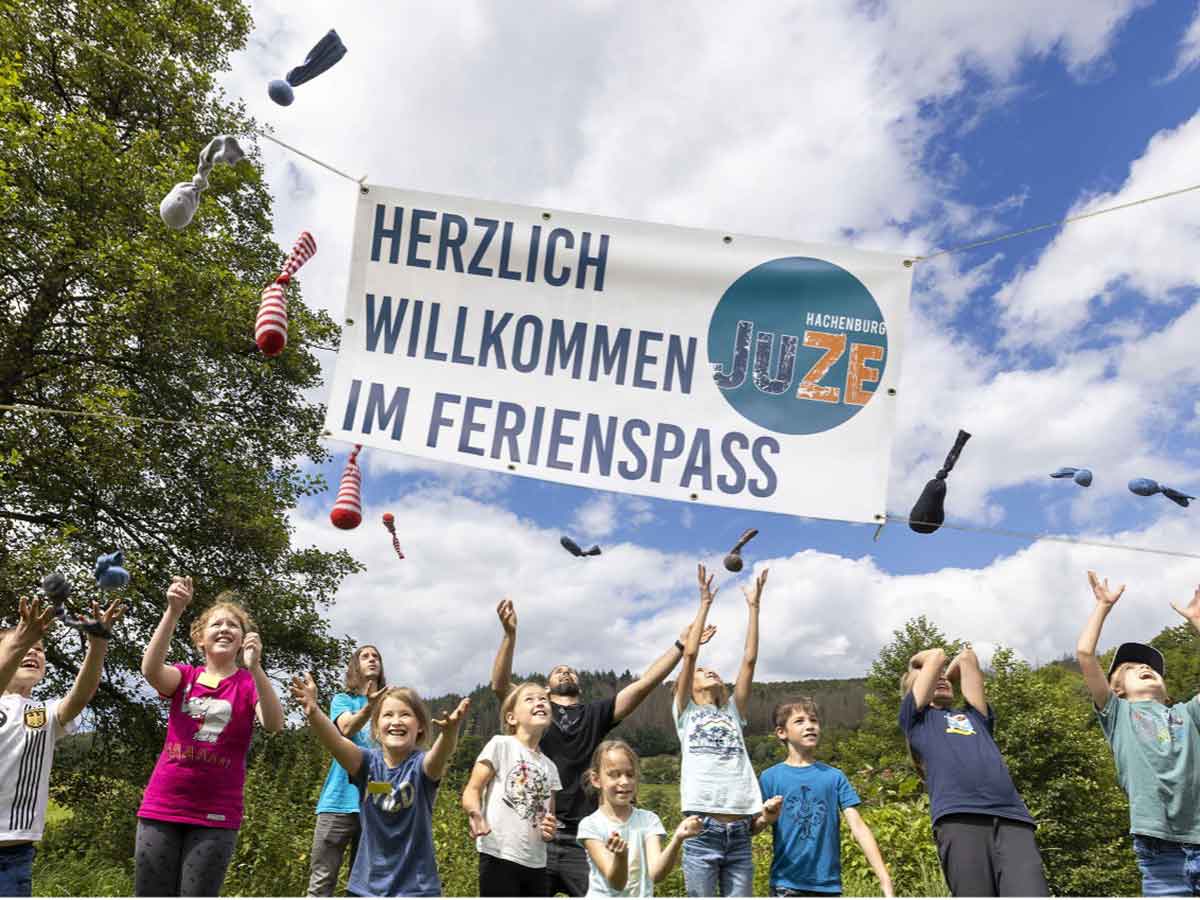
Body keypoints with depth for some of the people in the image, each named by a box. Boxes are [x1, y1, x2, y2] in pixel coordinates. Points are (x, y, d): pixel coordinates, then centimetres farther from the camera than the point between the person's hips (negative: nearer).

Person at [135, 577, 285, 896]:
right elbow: (150, 669, -17)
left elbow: (274, 724, -19)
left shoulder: (249, 684, 1)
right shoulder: (184, 676, 7)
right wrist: (173, 611, -30)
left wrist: (255, 668, -34)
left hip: (215, 816, -2)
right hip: (161, 809, 2)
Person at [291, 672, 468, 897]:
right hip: (367, 885, 2)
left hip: (416, 887, -2)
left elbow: (440, 755, -35)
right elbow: (336, 741, -25)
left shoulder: (421, 765, -11)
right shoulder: (367, 762, -6)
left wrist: (450, 732, -57)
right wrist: (314, 712, -45)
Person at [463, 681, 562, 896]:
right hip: (499, 857, -6)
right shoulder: (501, 745, -4)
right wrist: (475, 815, -29)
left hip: (535, 863, 6)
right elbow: (471, 791, -8)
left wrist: (550, 831, -4)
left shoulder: (549, 766, 13)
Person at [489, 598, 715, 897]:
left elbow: (643, 685, 6)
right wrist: (510, 634, -18)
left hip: (582, 836, 1)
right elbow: (500, 685, -6)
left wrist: (680, 646, 0)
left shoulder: (595, 713, 14)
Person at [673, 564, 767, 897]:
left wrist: (753, 606, 11)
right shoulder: (686, 712, 12)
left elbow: (750, 659, 12)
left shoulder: (733, 712, 20)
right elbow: (689, 654, 1)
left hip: (739, 833, 4)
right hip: (703, 831, -3)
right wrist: (705, 602, 3)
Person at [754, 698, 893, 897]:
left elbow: (858, 826, 0)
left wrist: (884, 878, -8)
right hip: (787, 885, -2)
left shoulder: (834, 776, 5)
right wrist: (765, 819, -24)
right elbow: (750, 829, -1)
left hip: (829, 885, 2)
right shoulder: (771, 777, 0)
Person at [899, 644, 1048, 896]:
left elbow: (967, 657, 33)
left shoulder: (974, 716, 36)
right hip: (958, 818, -3)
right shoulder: (916, 717, 23)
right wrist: (917, 662, 43)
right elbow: (937, 655, 23)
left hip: (1012, 818, 4)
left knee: (1031, 894, -15)